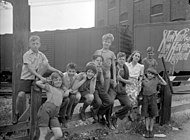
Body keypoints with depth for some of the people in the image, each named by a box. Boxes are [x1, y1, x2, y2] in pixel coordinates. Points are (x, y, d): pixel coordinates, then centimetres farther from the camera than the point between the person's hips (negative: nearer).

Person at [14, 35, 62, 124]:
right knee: (21, 95, -24)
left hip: (36, 78, 4)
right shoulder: (26, 55, -10)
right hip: (26, 78, -4)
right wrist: (40, 77, -31)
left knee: (45, 63, -16)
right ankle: (18, 114, 0)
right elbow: (30, 69, -20)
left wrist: (57, 71, -15)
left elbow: (48, 67, 4)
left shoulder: (41, 55, 5)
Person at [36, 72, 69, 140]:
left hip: (54, 115, 5)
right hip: (45, 110, -5)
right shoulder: (49, 87, 8)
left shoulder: (62, 91, 24)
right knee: (43, 134, -4)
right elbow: (37, 83, 3)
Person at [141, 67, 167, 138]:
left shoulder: (156, 80, 5)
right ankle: (147, 130, 10)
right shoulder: (144, 80, 6)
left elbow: (165, 83, 2)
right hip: (145, 97, 0)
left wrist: (159, 76, 3)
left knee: (152, 115, 2)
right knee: (146, 115, 2)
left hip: (153, 97, 0)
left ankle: (151, 130, 12)